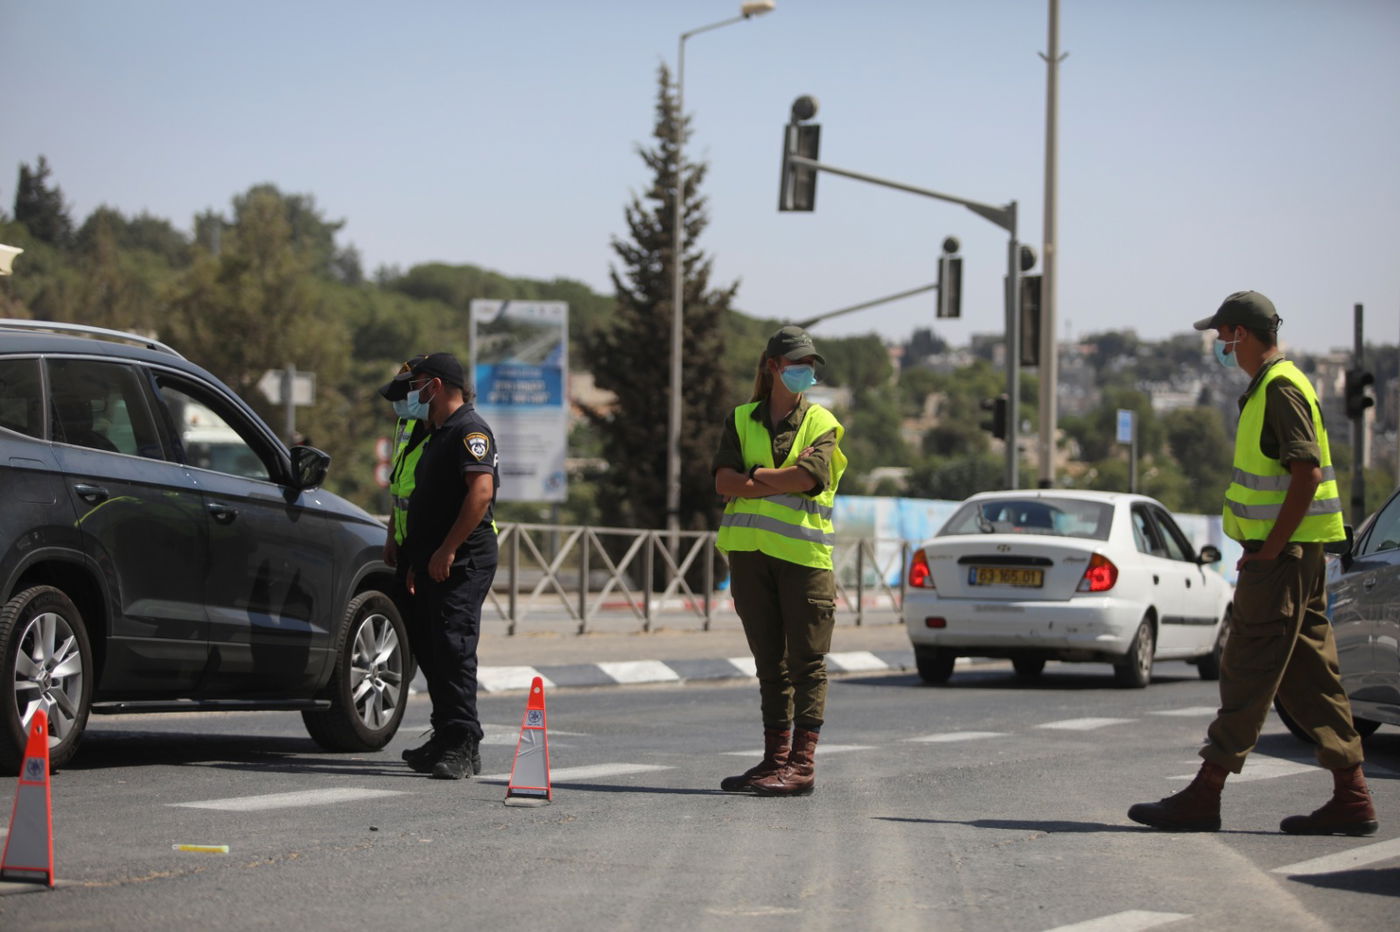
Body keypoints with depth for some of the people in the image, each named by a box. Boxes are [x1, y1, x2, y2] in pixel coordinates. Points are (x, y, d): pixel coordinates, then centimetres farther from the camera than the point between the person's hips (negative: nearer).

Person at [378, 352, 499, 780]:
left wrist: (447, 550, -23)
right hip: (435, 564, 10)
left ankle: (462, 747, -14)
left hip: (462, 563, -10)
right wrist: (415, 561, 21)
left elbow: (481, 491, -22)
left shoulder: (468, 430, -10)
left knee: (453, 649, -13)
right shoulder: (438, 435, 22)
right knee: (430, 650, 12)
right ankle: (446, 740, 19)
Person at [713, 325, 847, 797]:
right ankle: (775, 757, 14)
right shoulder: (742, 420, 13)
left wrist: (755, 476, -3)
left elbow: (807, 477, -13)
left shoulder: (822, 423, 5)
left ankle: (801, 762, -6)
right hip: (749, 550, 4)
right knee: (770, 663, 9)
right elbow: (724, 481, -2)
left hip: (804, 550, -3)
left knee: (805, 662, -5)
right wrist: (781, 482, -12)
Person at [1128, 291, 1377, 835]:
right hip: (1290, 551, 10)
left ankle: (1205, 796, -4)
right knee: (1308, 676, 9)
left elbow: (1307, 474, -22)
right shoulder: (1270, 387, 18)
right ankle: (1351, 799, 8)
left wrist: (1269, 549, -20)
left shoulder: (1281, 388, -14)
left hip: (1282, 554, -10)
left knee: (1249, 673, -7)